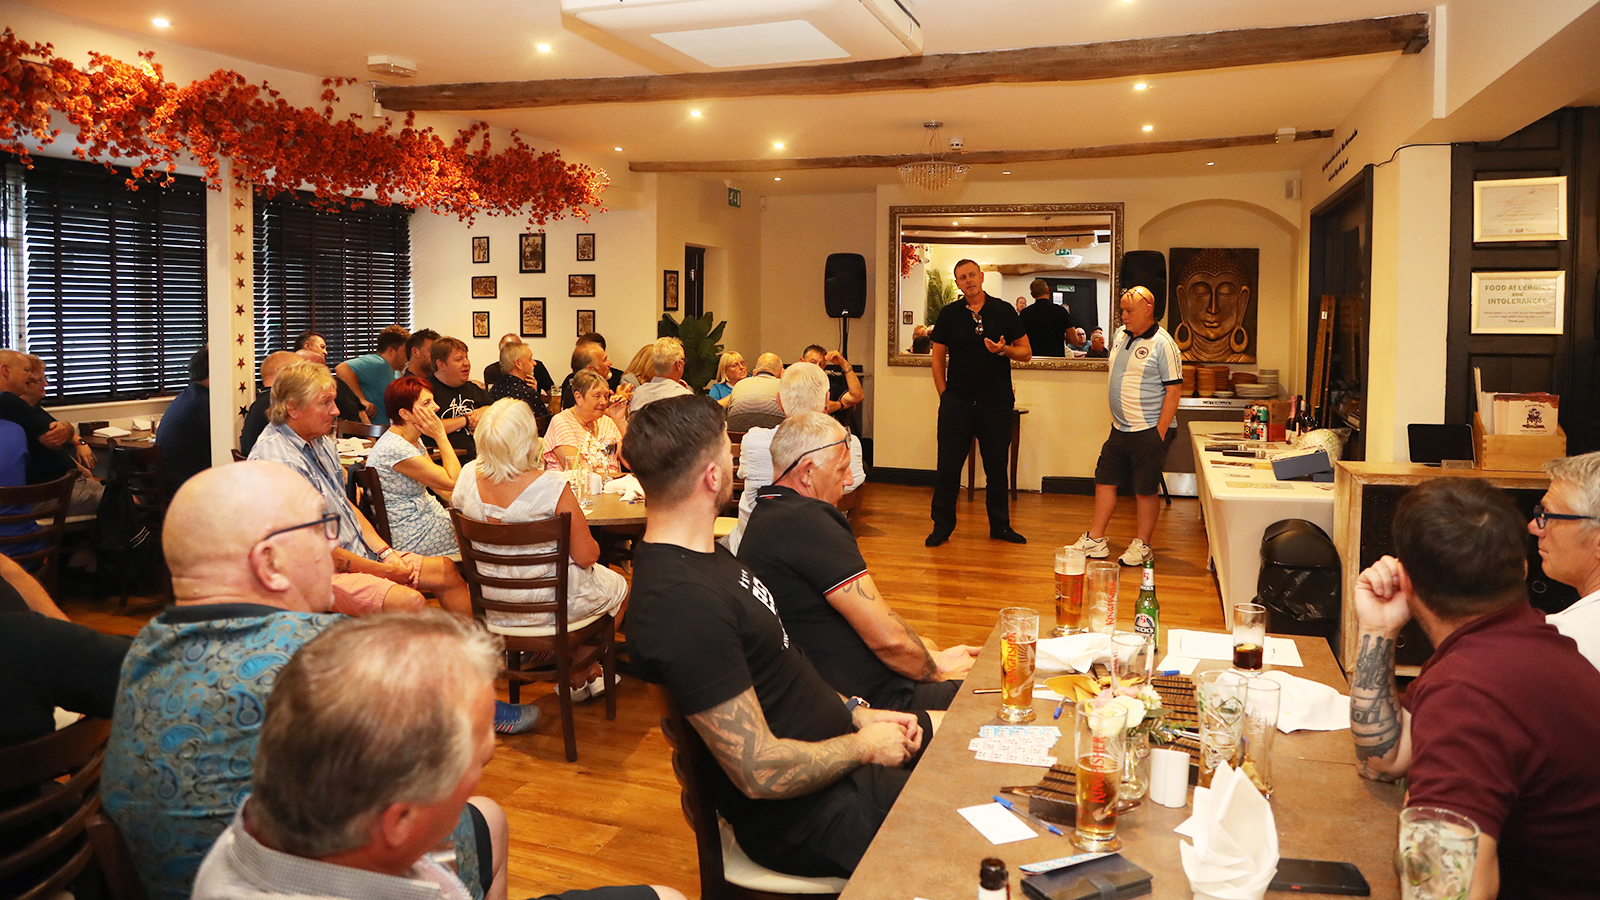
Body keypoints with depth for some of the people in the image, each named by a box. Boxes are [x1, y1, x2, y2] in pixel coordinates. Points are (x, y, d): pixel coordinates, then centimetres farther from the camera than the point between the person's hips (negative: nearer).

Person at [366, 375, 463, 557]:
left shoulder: (415, 440, 6)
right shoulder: (395, 449, -25)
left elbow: (439, 485, 13)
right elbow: (453, 481, -22)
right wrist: (440, 436, -17)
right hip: (412, 538, -9)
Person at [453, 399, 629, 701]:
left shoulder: (468, 476, -11)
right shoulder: (553, 487, -28)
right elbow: (586, 556, -21)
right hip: (548, 605, -6)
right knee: (619, 586, 24)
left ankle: (583, 672, 41)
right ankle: (579, 674, 35)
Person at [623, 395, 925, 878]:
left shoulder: (702, 553, 4)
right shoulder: (682, 602, -30)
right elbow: (759, 772, -27)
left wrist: (854, 713, 4)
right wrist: (863, 748, -13)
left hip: (833, 756, 10)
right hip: (803, 822, -9)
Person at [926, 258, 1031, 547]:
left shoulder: (1004, 311, 4)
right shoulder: (949, 314, 5)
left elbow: (1026, 352, 6)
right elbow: (938, 358, 8)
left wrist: (1004, 349, -14)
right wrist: (945, 395, 1)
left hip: (997, 403, 0)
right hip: (957, 402, 0)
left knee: (997, 466, 8)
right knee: (948, 466, 0)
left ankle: (1000, 525, 20)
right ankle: (942, 525, 11)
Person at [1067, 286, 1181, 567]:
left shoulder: (1162, 344, -12)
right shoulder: (1120, 334, 9)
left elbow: (1173, 390, -14)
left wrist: (1159, 434, -17)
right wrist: (1115, 418, 16)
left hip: (1148, 431, -7)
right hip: (1119, 429, 7)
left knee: (1145, 490, 2)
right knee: (1105, 481, 9)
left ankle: (1142, 545, 15)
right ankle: (1094, 540, 18)